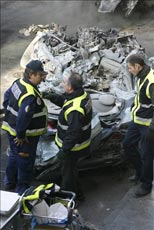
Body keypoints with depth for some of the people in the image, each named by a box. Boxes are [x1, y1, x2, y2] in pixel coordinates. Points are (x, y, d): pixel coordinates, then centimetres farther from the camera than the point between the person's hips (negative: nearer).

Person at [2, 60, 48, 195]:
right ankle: (22, 190, 26)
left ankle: (9, 184, 46)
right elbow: (23, 118, -34)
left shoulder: (18, 83, -2)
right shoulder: (30, 96, -33)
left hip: (12, 129, 10)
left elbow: (7, 97, 13)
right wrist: (21, 136, -22)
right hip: (25, 136, -10)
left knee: (14, 156, 27)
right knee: (25, 163, 9)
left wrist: (9, 116, 19)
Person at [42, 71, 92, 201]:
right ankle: (77, 194, 46)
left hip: (72, 147, -10)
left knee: (68, 173, 11)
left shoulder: (75, 109, -35)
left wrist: (64, 150, -24)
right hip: (82, 142, 10)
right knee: (71, 168, 28)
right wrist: (51, 96, -3)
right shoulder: (83, 95, -5)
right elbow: (64, 100, 13)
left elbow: (74, 133, -32)